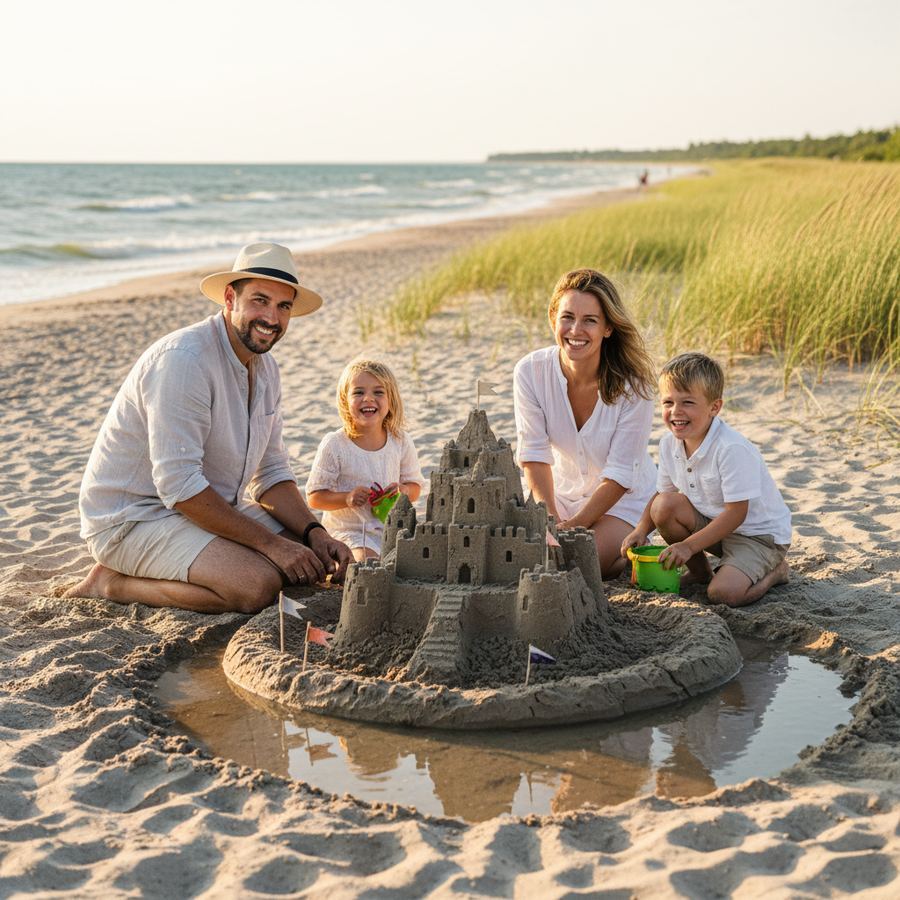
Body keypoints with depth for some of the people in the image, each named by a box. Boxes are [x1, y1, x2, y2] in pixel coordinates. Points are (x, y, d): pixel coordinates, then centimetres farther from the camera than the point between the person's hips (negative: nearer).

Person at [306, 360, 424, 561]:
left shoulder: (401, 441, 0)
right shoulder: (334, 445, -11)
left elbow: (415, 485, 10)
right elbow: (314, 497, -8)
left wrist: (404, 491, -13)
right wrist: (347, 498, -25)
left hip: (391, 528, 5)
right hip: (348, 530, -5)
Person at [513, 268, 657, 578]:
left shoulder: (633, 385, -24)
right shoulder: (530, 372, -18)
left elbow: (619, 475, -21)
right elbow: (534, 455, -15)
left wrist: (572, 527, -27)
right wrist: (551, 520, -26)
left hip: (624, 497, -3)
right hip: (561, 492, 3)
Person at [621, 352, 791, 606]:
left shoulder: (733, 449, -28)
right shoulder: (669, 444, -5)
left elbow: (736, 513, -25)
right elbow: (663, 492, 8)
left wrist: (689, 545, -27)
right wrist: (641, 530, -10)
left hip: (759, 533, -7)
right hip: (714, 523, 7)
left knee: (723, 593, -28)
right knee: (663, 506, -17)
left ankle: (774, 571, 5)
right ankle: (699, 571, 6)